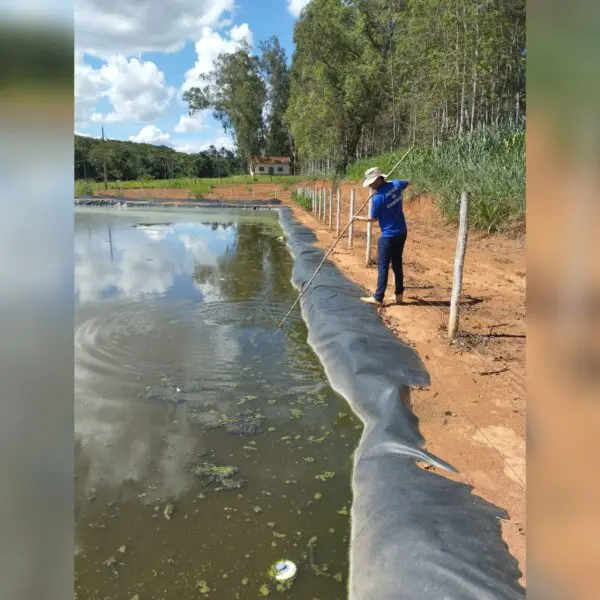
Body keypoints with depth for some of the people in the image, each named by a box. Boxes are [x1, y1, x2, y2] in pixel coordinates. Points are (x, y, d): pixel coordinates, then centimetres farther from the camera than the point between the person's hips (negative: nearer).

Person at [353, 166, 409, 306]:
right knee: (397, 264, 15)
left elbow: (373, 218, -8)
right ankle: (399, 295, 21)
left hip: (388, 236, -8)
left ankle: (378, 298, 5)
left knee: (383, 266, 0)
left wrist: (359, 218, 8)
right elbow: (407, 183, 24)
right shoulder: (396, 184, 0)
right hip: (401, 233, 8)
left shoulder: (378, 197, -20)